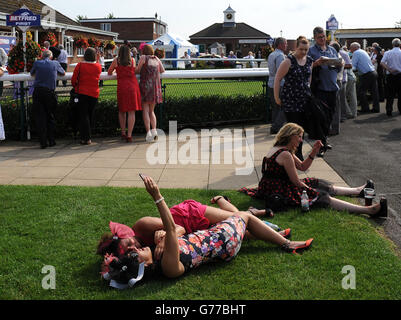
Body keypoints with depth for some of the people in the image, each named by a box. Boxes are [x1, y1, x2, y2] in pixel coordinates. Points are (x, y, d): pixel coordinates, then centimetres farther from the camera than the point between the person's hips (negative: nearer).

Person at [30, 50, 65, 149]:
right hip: (50, 92, 0)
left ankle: (43, 142, 0)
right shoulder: (55, 63, 8)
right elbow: (63, 73, 25)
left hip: (37, 91, 0)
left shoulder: (37, 63, 8)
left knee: (39, 117, 3)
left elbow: (32, 74, 26)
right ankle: (51, 141, 12)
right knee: (50, 116, 12)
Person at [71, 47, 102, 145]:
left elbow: (73, 80, -3)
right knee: (90, 115, 14)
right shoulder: (98, 67, 2)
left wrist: (76, 88, 15)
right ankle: (88, 137, 21)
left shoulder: (80, 65, -7)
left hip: (83, 93, -3)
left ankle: (86, 138, -4)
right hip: (94, 94, 3)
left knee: (83, 116, 2)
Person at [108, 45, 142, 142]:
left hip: (121, 88, 1)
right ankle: (129, 135, -6)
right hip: (133, 86, 0)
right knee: (131, 112, -1)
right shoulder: (132, 60, 6)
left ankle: (123, 133, 20)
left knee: (122, 111, 16)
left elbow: (109, 72, 16)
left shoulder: (116, 61, 5)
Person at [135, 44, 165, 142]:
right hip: (155, 87, 4)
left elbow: (138, 71, 1)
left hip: (145, 86, -4)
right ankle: (154, 130, -3)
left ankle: (148, 132, -14)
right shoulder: (156, 59, 11)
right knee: (151, 111, 13)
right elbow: (162, 70, 21)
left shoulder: (143, 57, -1)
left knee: (145, 110, -3)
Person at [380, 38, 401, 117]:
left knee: (390, 94, 5)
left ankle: (389, 111, 2)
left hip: (390, 75, 0)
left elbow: (382, 63, -14)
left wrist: (390, 70, -14)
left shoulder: (387, 53, -1)